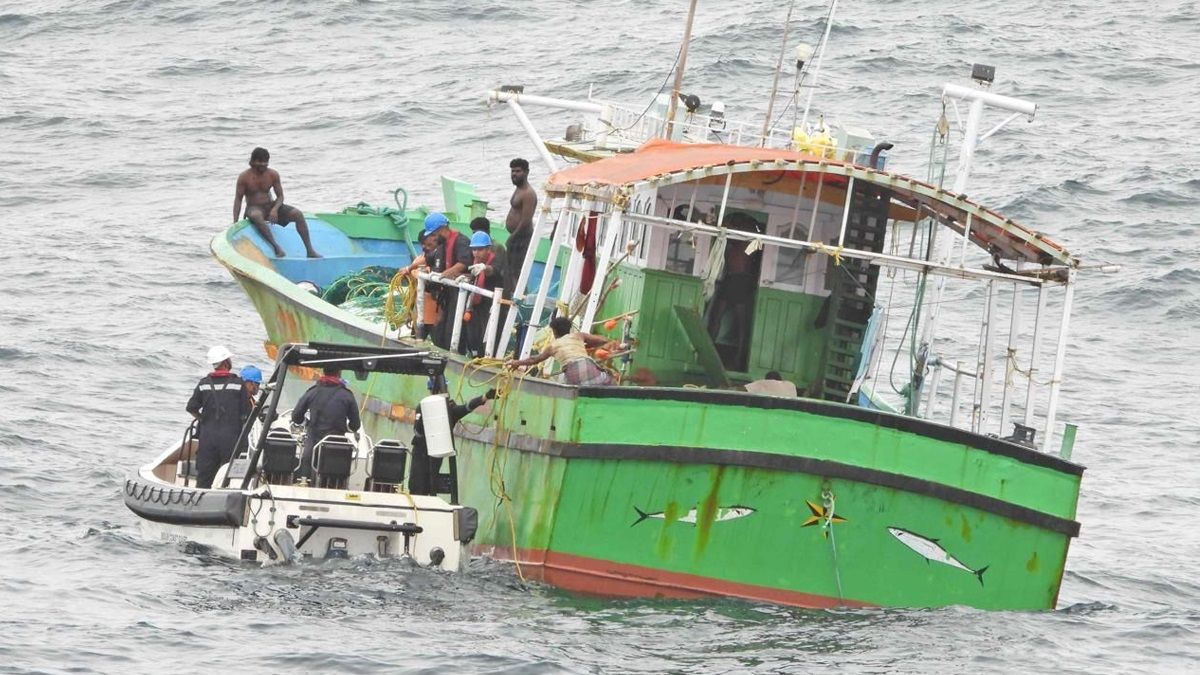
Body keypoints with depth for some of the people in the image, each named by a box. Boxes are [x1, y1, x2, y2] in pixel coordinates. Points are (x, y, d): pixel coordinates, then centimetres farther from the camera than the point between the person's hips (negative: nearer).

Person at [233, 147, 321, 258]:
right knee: (256, 216, -42)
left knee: (298, 214, -16)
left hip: (271, 206, 4)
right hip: (254, 208, -4)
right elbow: (238, 200, -6)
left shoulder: (273, 175, -1)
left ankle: (310, 250, -15)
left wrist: (275, 209, -20)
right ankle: (276, 247, -47)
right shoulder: (244, 177, -9)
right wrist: (235, 223, -13)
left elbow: (280, 196, 2)